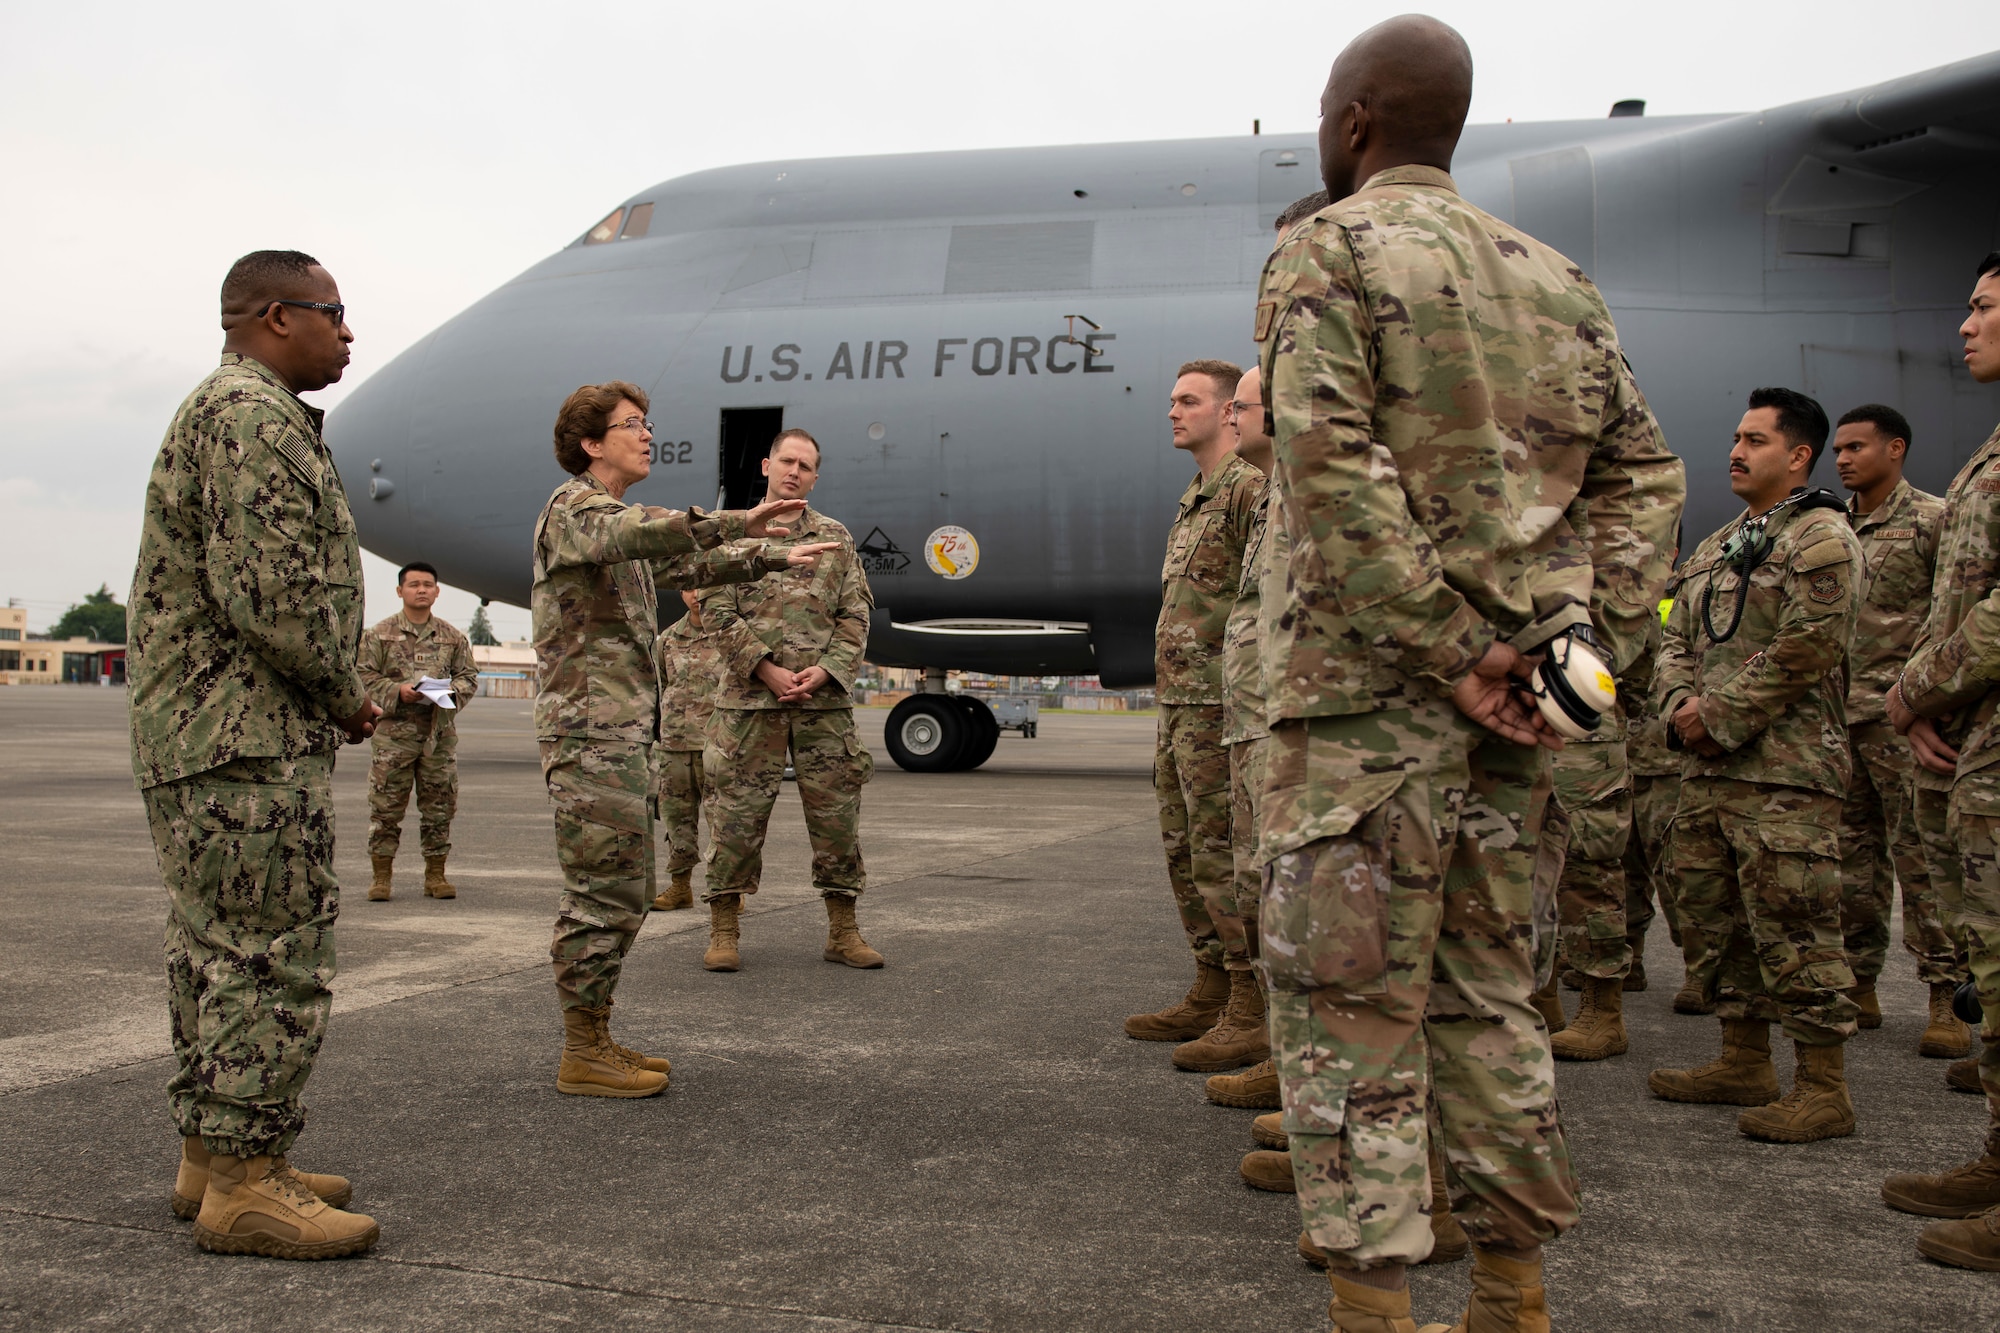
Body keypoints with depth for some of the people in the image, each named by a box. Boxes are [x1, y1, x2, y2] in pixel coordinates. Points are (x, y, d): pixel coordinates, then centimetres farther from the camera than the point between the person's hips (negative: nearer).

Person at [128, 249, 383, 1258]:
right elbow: (272, 594, -24)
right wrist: (344, 697, -9)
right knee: (270, 958, -7)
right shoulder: (252, 418, -14)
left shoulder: (234, 413, 21)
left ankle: (212, 1159, 22)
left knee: (217, 952, 14)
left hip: (195, 737, 11)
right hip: (249, 743, -11)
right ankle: (243, 1185, -2)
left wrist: (334, 696, 13)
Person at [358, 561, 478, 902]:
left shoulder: (452, 637, 11)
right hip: (393, 732, -2)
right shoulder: (379, 634, 4)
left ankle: (436, 875, 15)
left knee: (440, 805, 5)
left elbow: (469, 676, 13)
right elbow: (364, 677, 0)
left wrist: (452, 692, -8)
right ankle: (381, 876, 8)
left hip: (441, 732, 2)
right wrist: (397, 691, -15)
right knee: (386, 806, -1)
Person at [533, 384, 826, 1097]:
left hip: (623, 731, 10)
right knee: (604, 892, -8)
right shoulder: (573, 507, -7)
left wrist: (774, 556, 34)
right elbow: (635, 533, -30)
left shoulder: (618, 518, 23)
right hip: (590, 728, -10)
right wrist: (736, 522, -42)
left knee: (621, 890, 12)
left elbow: (685, 564, 36)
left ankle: (596, 1039, 18)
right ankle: (582, 1056, -1)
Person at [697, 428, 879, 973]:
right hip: (750, 699, -2)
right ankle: (724, 931, 10)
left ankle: (843, 931, 13)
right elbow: (718, 614, 0)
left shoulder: (836, 539, 13)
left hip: (825, 701, 2)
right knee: (736, 812, -1)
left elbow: (855, 616, 8)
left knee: (837, 812, 3)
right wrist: (767, 670, -11)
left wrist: (825, 671, -8)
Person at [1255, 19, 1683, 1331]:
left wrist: (1444, 654, -15)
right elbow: (1643, 472, 11)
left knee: (1348, 1012, -2)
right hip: (1512, 699, 7)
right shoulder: (1553, 273, 17)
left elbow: (1335, 473, -17)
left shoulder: (1327, 252, -3)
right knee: (1488, 999, 15)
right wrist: (1593, 643, 3)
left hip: (1366, 692, -7)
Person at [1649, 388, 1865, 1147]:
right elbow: (1677, 638, 18)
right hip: (1707, 770, 9)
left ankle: (1823, 1088, 1)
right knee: (1716, 918, 13)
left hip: (1785, 773, -9)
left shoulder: (1821, 536, -7)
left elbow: (1805, 649, -17)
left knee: (1794, 927, -8)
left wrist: (1720, 717, -15)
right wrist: (1681, 706, -2)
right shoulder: (1719, 546, 20)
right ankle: (1744, 1063, 25)